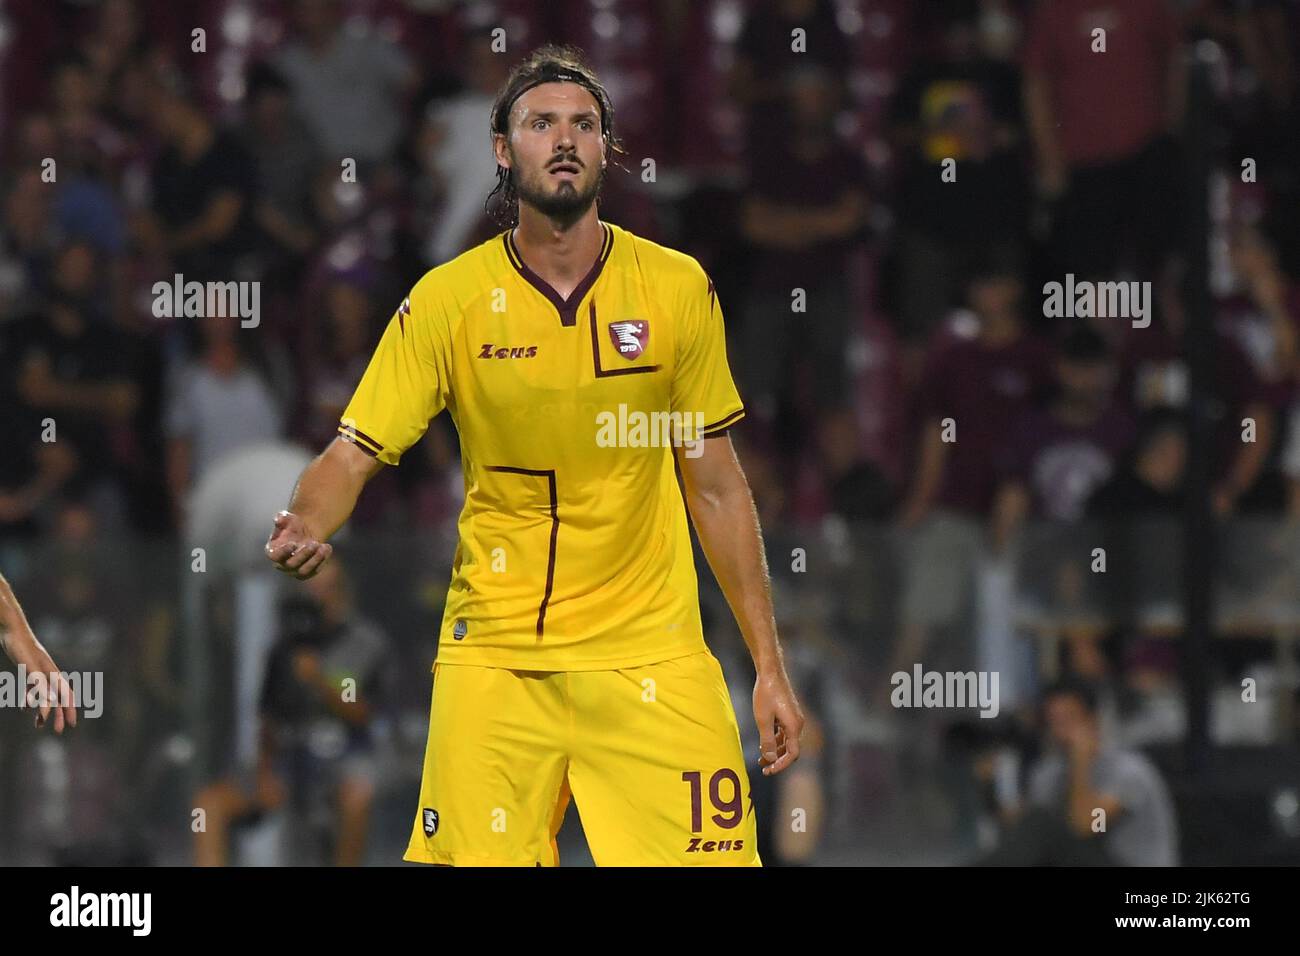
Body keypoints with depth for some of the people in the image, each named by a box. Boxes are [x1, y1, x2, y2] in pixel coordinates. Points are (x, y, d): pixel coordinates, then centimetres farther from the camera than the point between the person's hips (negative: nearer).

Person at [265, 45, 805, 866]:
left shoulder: (677, 289, 1)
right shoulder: (448, 299, -3)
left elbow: (716, 488, 6)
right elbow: (354, 453, -2)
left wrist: (770, 667, 4)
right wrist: (302, 528, -25)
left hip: (652, 655, 0)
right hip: (494, 656, 0)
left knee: (712, 853, -12)